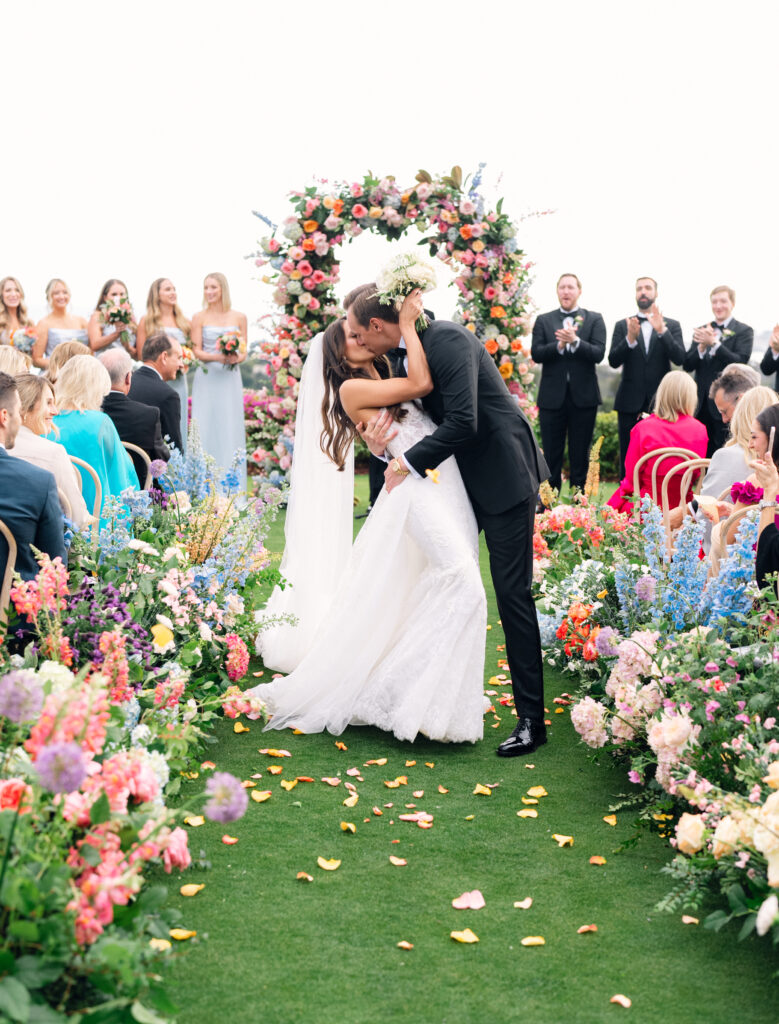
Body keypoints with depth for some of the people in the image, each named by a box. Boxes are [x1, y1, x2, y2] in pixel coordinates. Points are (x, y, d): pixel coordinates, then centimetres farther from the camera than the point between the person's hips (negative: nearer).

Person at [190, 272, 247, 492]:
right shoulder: (199, 317, 4)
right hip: (207, 379, -1)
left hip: (230, 379, 1)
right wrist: (218, 357, -17)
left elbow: (243, 351, 9)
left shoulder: (239, 317, 8)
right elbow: (197, 351, 0)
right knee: (205, 430, -3)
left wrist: (236, 358, -13)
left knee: (230, 429, 0)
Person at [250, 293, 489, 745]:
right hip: (420, 489, -8)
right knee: (463, 588, -16)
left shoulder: (385, 381, 23)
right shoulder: (352, 388, -2)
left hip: (447, 487, 8)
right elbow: (421, 383, -10)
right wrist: (407, 324, -4)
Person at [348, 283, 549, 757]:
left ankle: (532, 719, -2)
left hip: (504, 474, -10)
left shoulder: (446, 339, -20)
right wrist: (384, 443, -11)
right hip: (466, 477, 10)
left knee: (512, 592, -8)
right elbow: (427, 419, 9)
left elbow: (462, 422, -28)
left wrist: (409, 462, -18)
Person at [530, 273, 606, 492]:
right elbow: (536, 354, -4)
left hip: (583, 396, 0)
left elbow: (598, 353, -8)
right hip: (552, 397, 1)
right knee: (551, 455, 4)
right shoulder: (544, 320, 8)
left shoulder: (594, 320, 5)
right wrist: (559, 345, -20)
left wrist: (575, 341, -23)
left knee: (580, 455, 5)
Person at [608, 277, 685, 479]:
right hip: (630, 402, 1)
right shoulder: (623, 325, 9)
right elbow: (613, 361, -3)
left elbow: (679, 358, -8)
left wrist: (662, 330, -20)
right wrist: (630, 338, -20)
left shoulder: (672, 325, 8)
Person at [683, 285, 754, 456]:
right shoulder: (701, 331, 13)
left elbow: (740, 363, -14)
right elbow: (688, 366, 5)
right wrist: (702, 346, -14)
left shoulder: (744, 331, 1)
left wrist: (713, 343, -21)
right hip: (701, 404, 4)